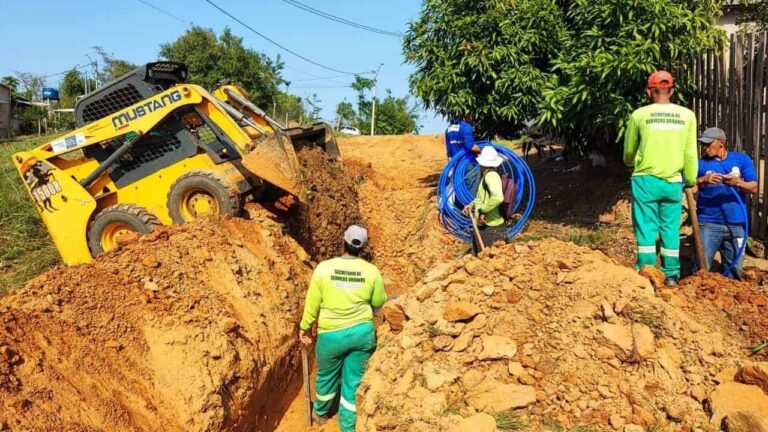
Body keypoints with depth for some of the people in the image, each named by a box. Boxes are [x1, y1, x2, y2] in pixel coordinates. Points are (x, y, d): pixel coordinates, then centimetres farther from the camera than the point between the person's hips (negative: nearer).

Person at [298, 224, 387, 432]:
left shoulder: (324, 268, -13)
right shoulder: (372, 271, -9)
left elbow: (313, 302, -5)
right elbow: (379, 302, 5)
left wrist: (305, 327, 10)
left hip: (332, 334, 0)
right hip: (363, 332, 1)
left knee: (327, 376, 23)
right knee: (354, 380, 14)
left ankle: (321, 412, 47)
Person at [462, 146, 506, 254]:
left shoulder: (491, 175, -19)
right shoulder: (487, 175, 10)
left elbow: (498, 197, -36)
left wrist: (483, 211, -24)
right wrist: (472, 204, 10)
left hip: (491, 228, -10)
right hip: (483, 226, 10)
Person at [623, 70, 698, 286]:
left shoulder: (639, 115, -3)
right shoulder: (687, 115, 1)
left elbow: (628, 153, 9)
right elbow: (690, 154, 3)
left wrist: (632, 162, 32)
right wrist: (691, 180, 16)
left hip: (645, 180, -2)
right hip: (673, 182, 2)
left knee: (646, 228, 3)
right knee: (671, 229, 10)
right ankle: (671, 275, 16)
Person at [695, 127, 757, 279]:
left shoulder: (742, 160, 8)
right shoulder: (700, 163, 5)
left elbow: (754, 187, -1)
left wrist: (738, 182, -21)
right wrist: (702, 180, -27)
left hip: (736, 225, 2)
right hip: (708, 224, -1)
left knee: (734, 269, 8)